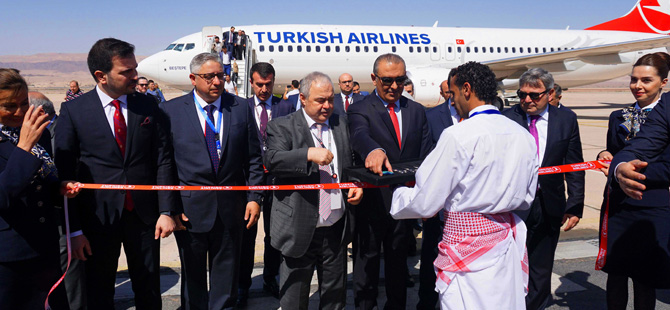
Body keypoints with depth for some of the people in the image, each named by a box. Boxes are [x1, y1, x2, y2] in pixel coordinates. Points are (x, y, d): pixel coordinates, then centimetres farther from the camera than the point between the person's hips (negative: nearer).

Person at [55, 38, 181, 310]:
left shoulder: (148, 106, 1)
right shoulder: (73, 111, -5)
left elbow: (163, 161, 1)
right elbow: (64, 174, -5)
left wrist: (167, 211, -6)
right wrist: (74, 228, -8)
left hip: (144, 216, 2)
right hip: (97, 218, -1)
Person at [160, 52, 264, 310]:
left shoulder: (240, 108, 2)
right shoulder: (172, 110, -2)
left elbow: (253, 158, 3)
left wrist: (254, 198, -2)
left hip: (232, 208, 1)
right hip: (189, 207, -1)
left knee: (227, 271, 15)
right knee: (192, 274, 15)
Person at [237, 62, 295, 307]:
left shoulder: (286, 107, 4)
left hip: (277, 177, 1)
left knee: (275, 232, 12)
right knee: (247, 233, 5)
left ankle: (270, 278, 28)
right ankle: (243, 285, 18)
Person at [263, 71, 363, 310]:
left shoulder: (342, 124, 10)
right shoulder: (282, 127, -3)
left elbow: (352, 163, 18)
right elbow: (272, 160, -20)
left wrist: (357, 184, -1)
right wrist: (309, 154, -32)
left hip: (336, 229, 4)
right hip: (300, 230, -3)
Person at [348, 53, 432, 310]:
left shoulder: (416, 111, 6)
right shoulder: (359, 110, -7)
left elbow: (426, 157, 3)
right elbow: (360, 136, -30)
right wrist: (374, 150, -52)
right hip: (371, 201, -4)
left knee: (398, 260, 20)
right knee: (367, 261, 12)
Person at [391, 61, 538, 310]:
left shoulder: (458, 136, -17)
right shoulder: (524, 136, 5)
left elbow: (425, 203, -14)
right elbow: (527, 198, 15)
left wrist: (396, 194, 5)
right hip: (510, 241, 7)